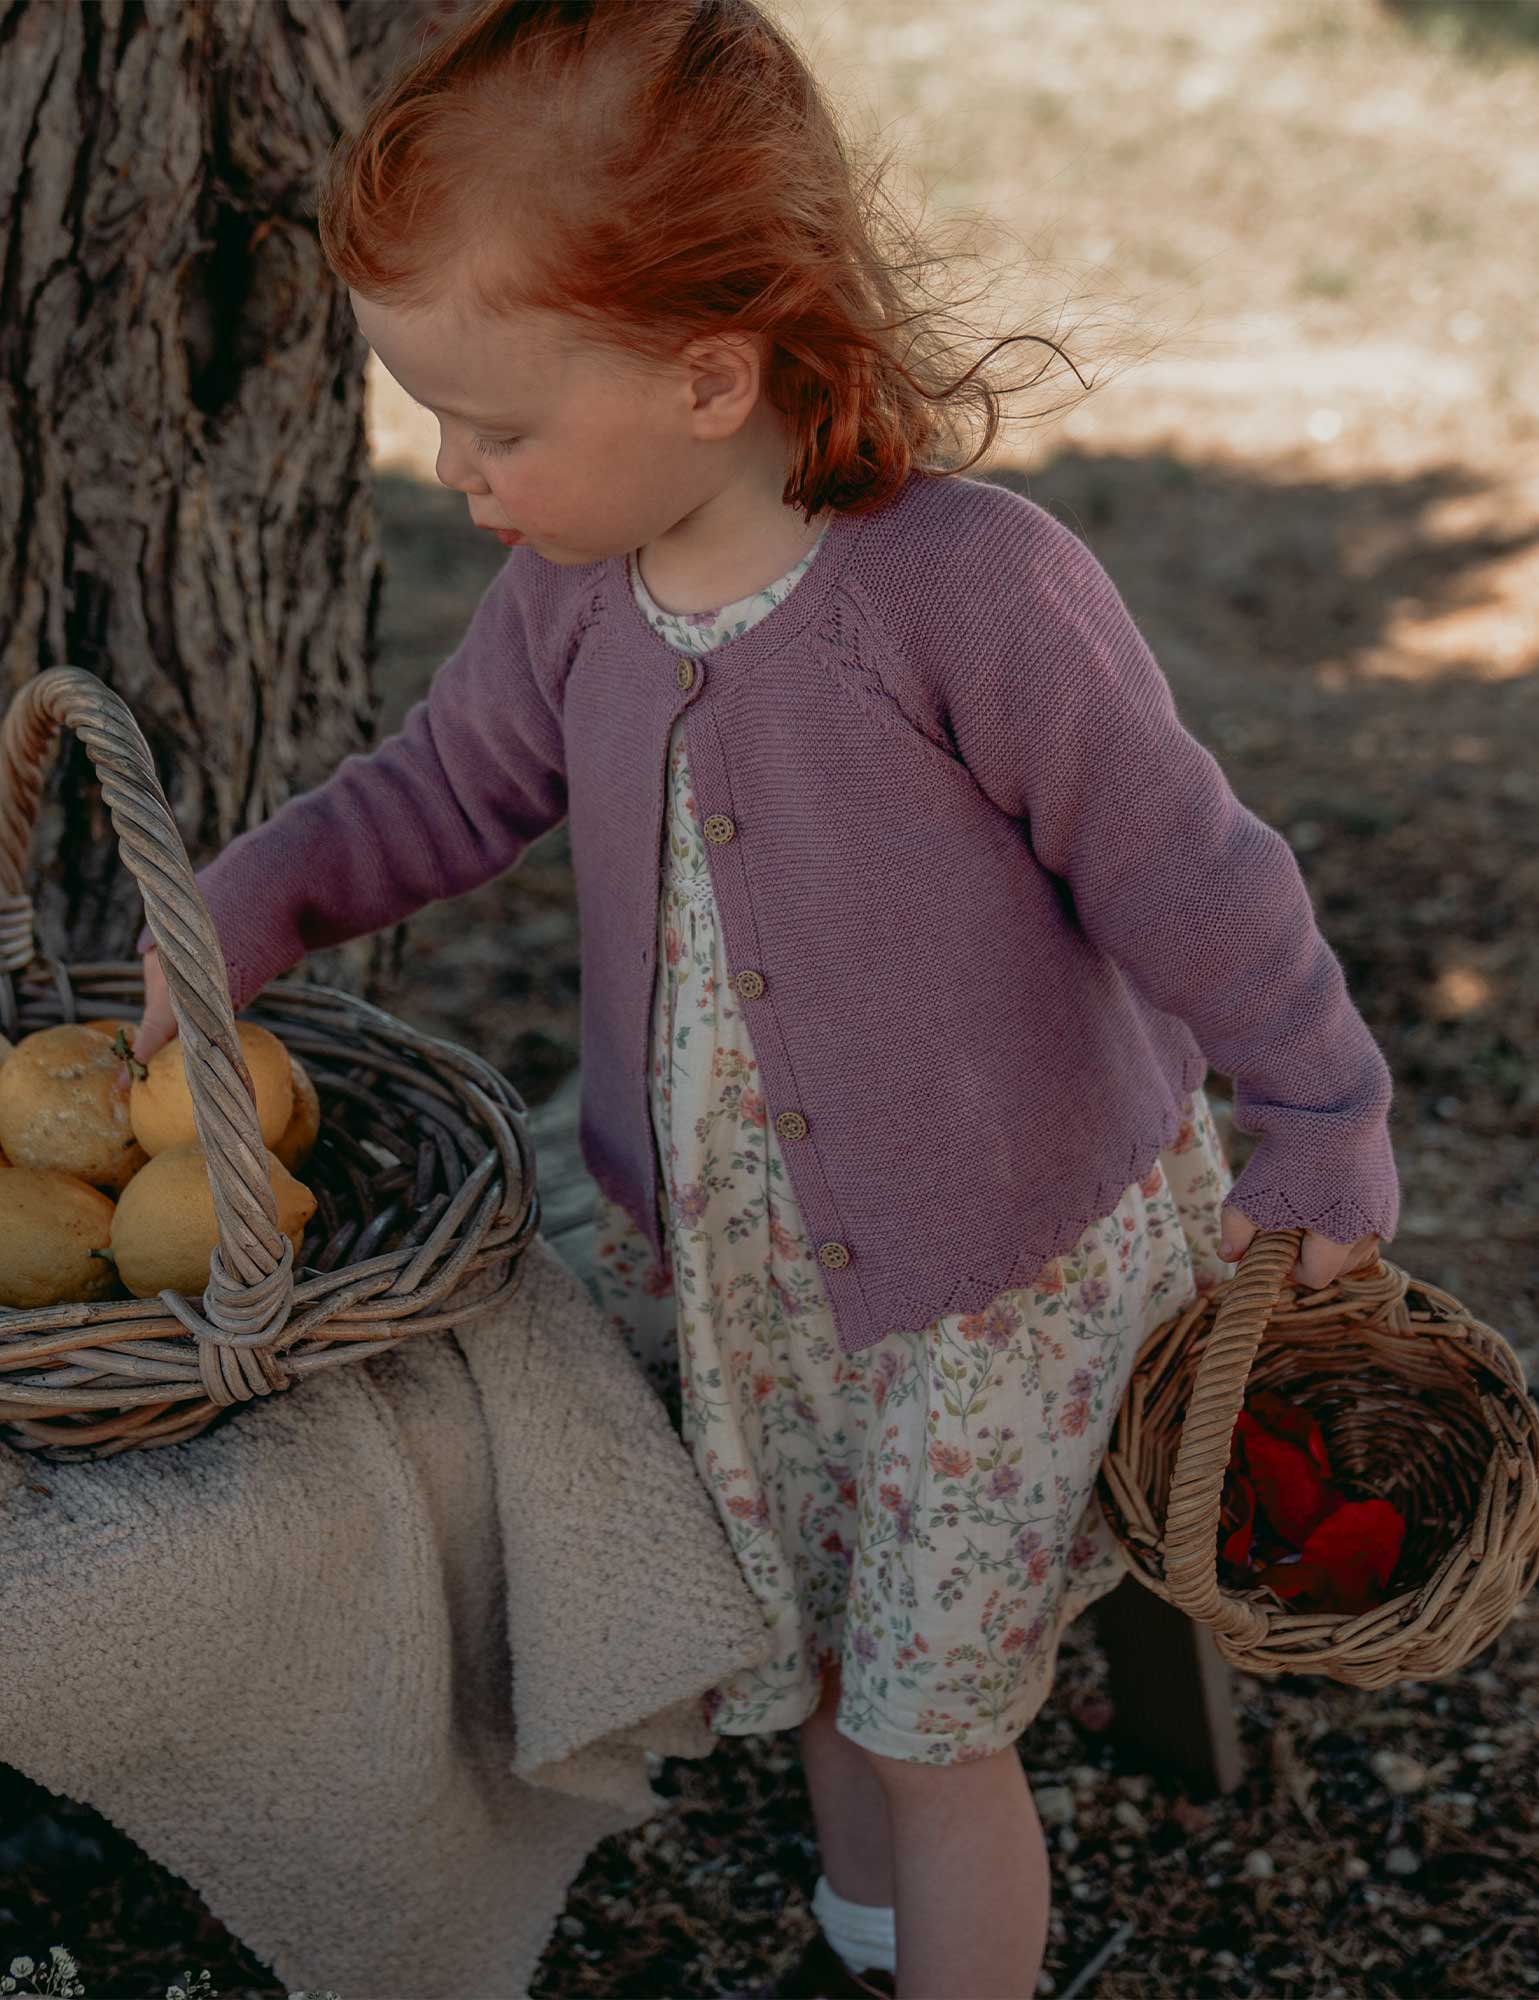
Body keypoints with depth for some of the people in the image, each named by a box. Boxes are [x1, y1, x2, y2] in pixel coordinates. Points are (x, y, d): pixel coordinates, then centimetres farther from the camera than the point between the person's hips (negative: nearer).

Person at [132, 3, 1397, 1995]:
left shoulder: (973, 588, -28)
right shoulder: (570, 591, -8)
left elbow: (1185, 881, -18)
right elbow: (449, 786, 9)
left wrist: (1319, 1141, -6)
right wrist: (250, 902, -8)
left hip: (999, 1266, -6)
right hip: (721, 1254, 6)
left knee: (931, 1716, 8)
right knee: (814, 1654, 25)